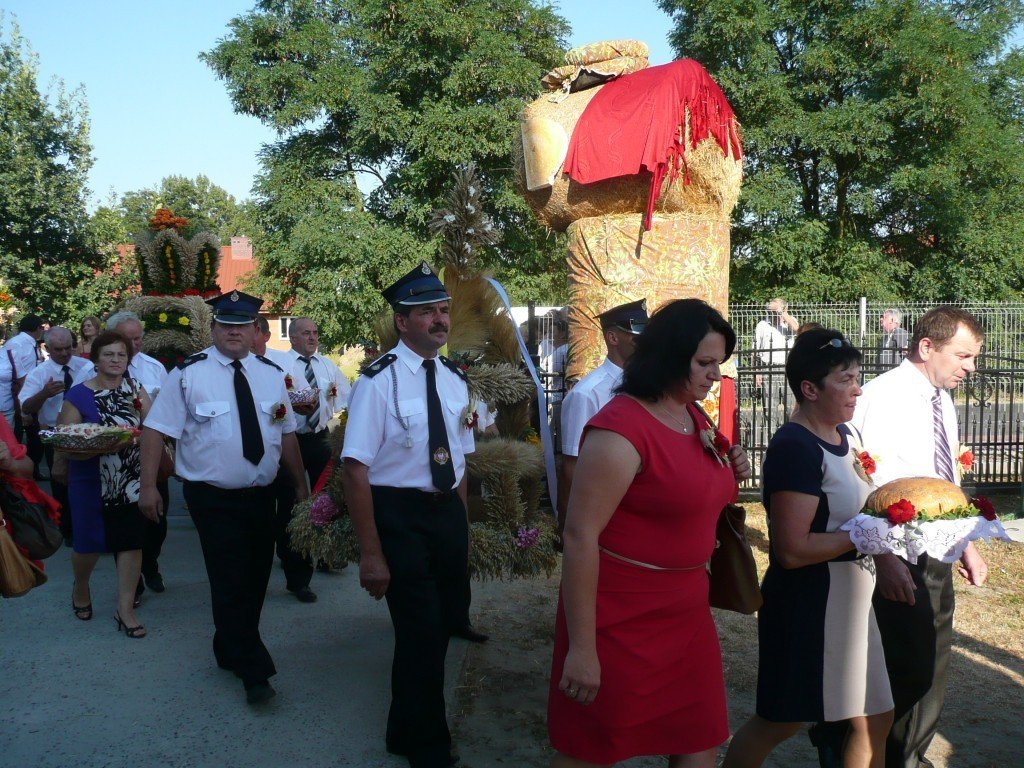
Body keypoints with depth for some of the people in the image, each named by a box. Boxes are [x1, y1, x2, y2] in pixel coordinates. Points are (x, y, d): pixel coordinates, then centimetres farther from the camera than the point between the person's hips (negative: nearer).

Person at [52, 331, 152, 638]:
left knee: (131, 541, 2)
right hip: (90, 482, -2)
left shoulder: (135, 390, 4)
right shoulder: (78, 395, -4)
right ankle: (80, 587, 40)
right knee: (89, 543, 7)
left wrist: (133, 435, -26)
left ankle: (126, 609, 15)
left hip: (131, 480, 2)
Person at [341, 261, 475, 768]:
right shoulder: (379, 380, -15)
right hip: (400, 514, -7)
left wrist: (464, 529, 13)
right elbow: (356, 469, -18)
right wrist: (371, 554, -20)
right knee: (422, 632, -1)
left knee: (443, 624, 17)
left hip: (448, 512, 7)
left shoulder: (454, 379, 6)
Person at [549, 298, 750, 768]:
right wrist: (581, 647, -22)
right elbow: (580, 536, -23)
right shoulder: (620, 428, -20)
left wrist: (729, 475, 2)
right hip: (620, 620, -8)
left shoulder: (696, 418, 7)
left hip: (687, 614, 8)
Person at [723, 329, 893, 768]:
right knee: (780, 723, 7)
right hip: (807, 603, -9)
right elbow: (793, 550, -25)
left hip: (851, 597, 9)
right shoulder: (795, 448, -21)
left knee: (875, 719, 14)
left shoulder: (844, 435, 8)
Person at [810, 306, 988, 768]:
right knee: (908, 668, -4)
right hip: (899, 561, -9)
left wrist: (966, 545, 19)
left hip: (938, 555, 9)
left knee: (931, 668, 17)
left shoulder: (943, 402, 11)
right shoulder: (884, 397, -17)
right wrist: (885, 560, -27)